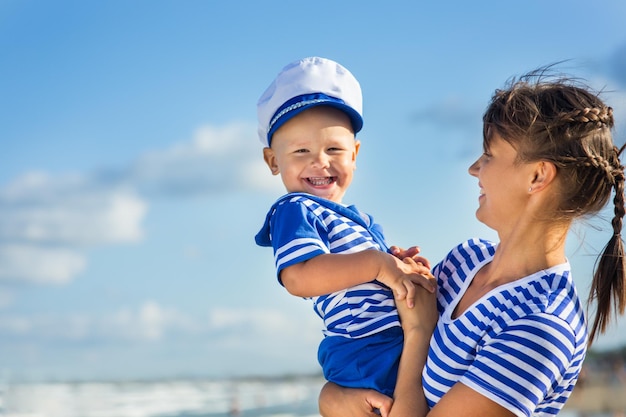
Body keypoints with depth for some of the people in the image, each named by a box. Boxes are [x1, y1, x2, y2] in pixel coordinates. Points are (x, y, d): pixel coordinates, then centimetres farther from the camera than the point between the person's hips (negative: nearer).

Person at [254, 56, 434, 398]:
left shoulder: (357, 221, 20)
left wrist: (401, 265, 5)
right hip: (369, 354, -9)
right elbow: (298, 277, -24)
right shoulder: (295, 210, -8)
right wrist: (376, 263, -24)